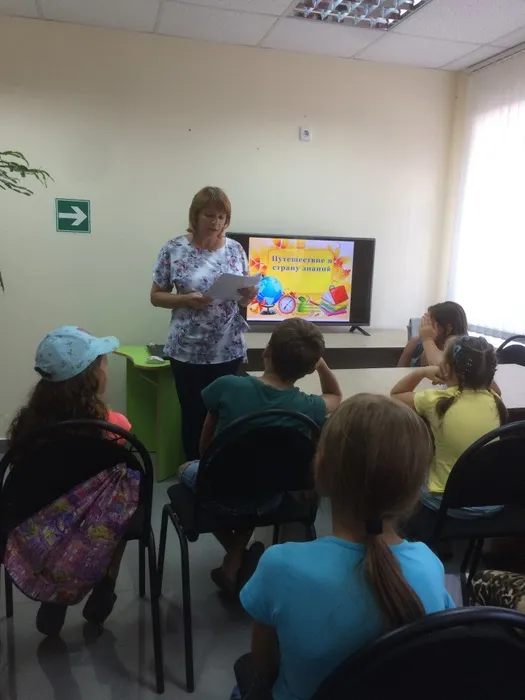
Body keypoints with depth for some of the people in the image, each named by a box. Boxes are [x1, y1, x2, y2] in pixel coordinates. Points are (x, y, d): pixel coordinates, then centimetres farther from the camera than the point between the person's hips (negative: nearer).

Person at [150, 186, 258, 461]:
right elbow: (156, 296, -1)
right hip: (187, 350, -2)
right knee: (193, 414, 9)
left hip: (228, 350, 2)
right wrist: (186, 299, -19)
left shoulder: (236, 250, 3)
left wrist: (249, 294, -14)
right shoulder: (174, 249, -5)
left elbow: (244, 299, 10)